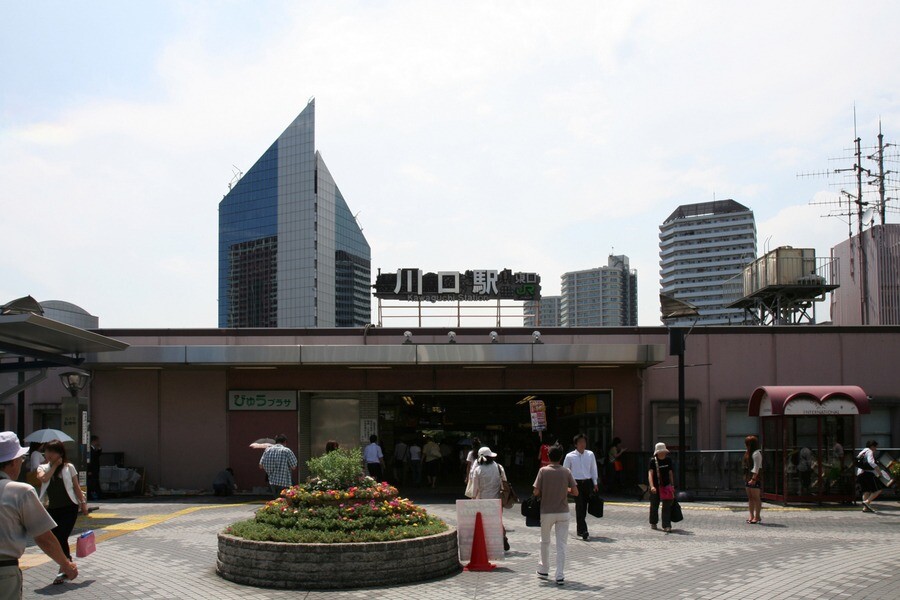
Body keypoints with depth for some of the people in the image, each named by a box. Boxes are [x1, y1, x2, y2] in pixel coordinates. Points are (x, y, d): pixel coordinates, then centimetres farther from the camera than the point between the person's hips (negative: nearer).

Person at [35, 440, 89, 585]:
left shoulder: (69, 467, 1)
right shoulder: (43, 468, 7)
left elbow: (76, 487, 5)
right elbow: (44, 478, -16)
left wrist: (83, 503, 1)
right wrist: (54, 465, -9)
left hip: (69, 507, -3)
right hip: (52, 509, 3)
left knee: (62, 538, -9)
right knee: (55, 540, 6)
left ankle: (63, 570, 1)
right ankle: (67, 558, 32)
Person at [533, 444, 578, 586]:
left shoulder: (543, 471, -7)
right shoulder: (566, 472, -3)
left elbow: (536, 492, -10)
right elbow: (575, 492, -3)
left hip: (546, 512, -1)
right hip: (563, 513, 1)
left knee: (545, 541, 18)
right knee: (561, 544, 2)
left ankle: (544, 570, 29)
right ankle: (560, 576, -2)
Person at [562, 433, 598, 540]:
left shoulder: (590, 454, 4)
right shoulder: (570, 456, -4)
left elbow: (593, 469, 11)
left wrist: (595, 483, 10)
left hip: (587, 483, 3)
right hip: (576, 483, -3)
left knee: (584, 507, 9)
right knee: (579, 506, -11)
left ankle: (579, 530, 23)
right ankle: (583, 530, -16)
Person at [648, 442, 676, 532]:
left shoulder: (668, 460, 1)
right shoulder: (653, 461, -11)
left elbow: (670, 473, 12)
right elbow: (650, 474, -21)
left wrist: (672, 485, 10)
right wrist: (652, 486, -34)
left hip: (666, 485, 2)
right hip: (656, 486, -2)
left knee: (667, 506, -7)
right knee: (654, 505, 10)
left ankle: (666, 526, -7)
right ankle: (653, 523, 30)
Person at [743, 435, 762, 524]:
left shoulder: (756, 453, -12)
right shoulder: (748, 453, 17)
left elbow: (756, 467, -17)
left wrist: (753, 478, -21)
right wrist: (746, 477, 16)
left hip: (755, 477, -10)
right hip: (749, 477, 10)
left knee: (756, 497, -6)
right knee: (750, 497, 10)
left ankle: (757, 516, -4)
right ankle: (751, 516, 14)